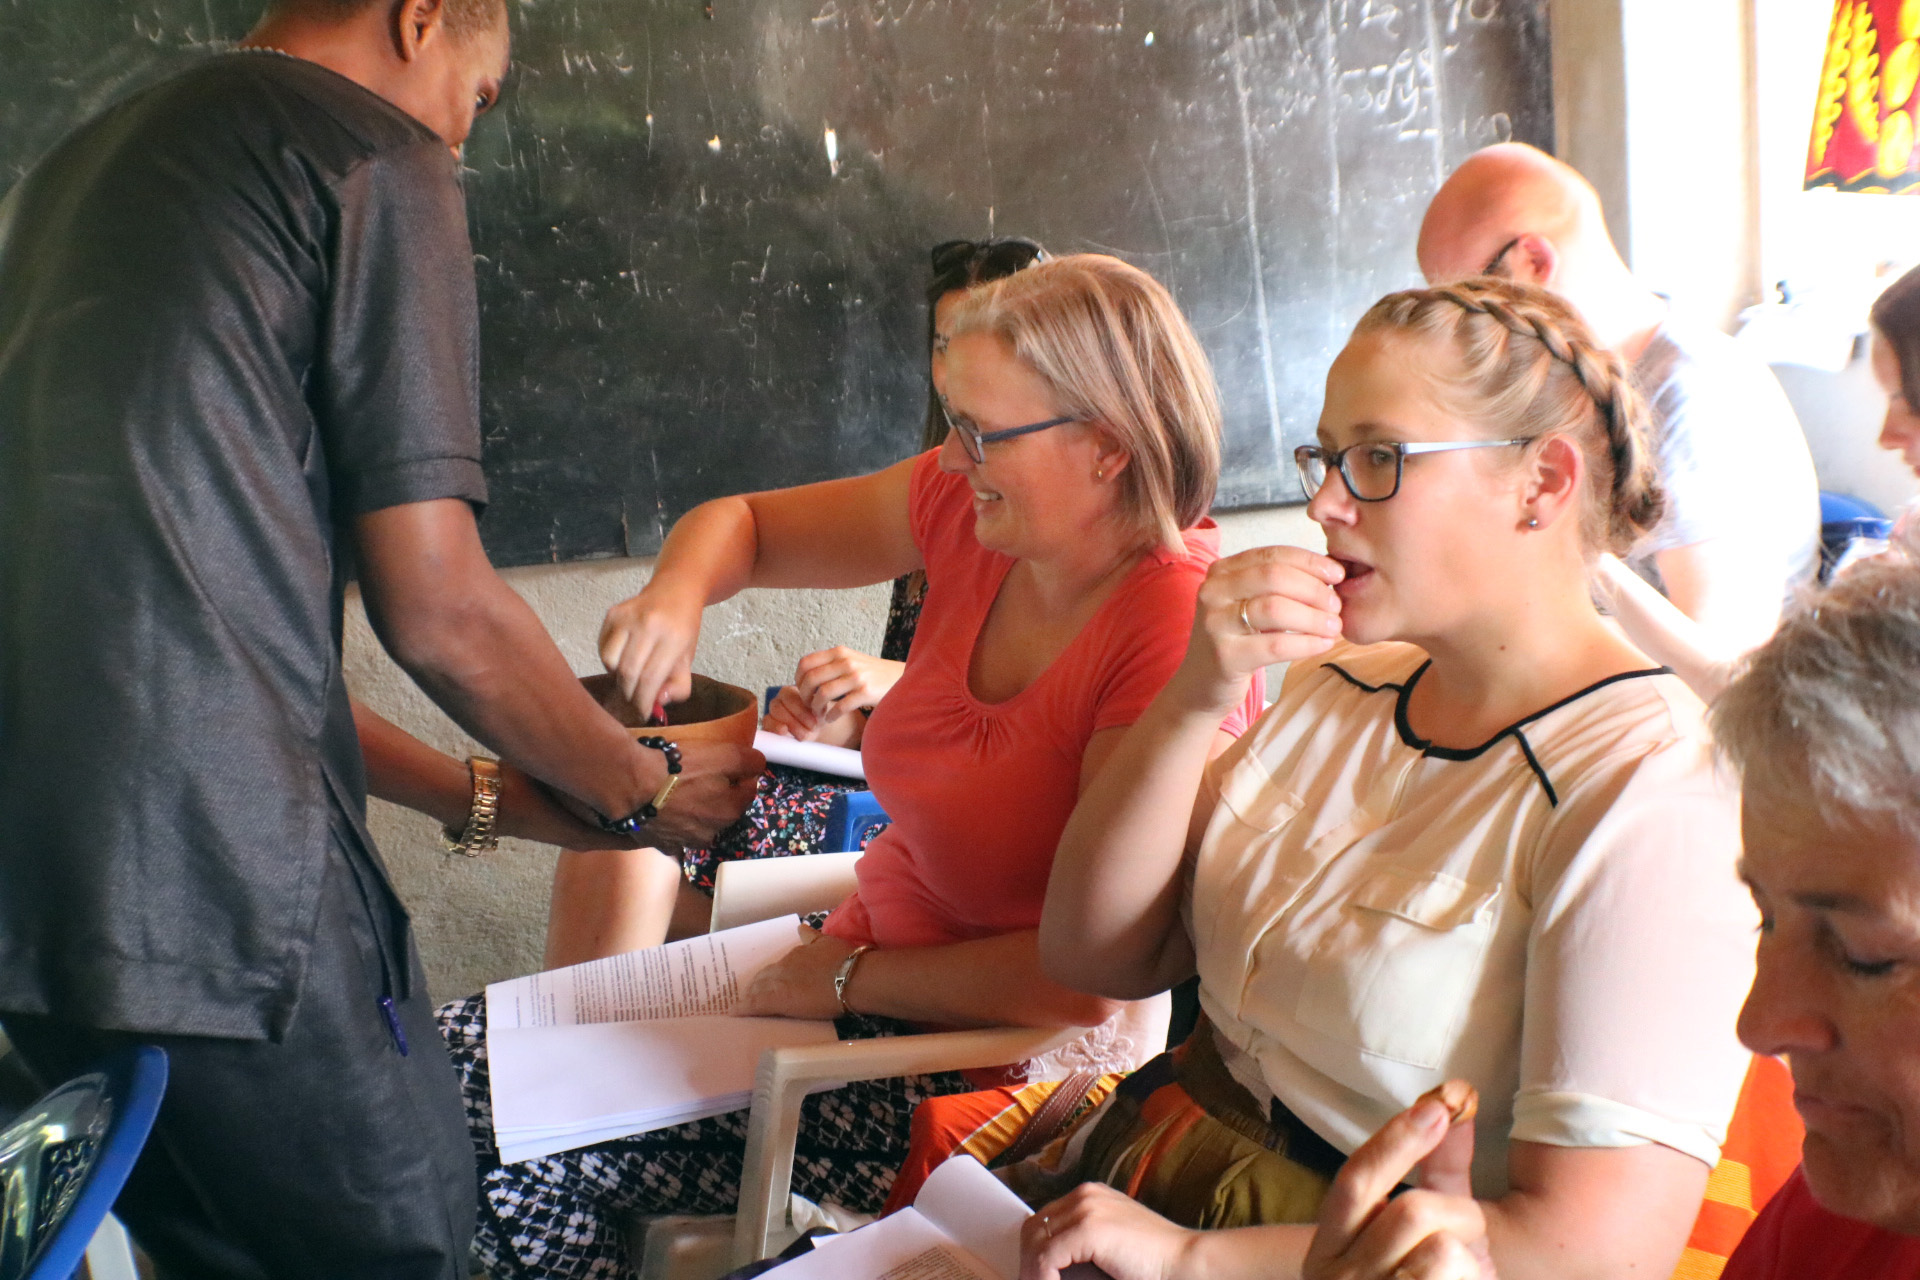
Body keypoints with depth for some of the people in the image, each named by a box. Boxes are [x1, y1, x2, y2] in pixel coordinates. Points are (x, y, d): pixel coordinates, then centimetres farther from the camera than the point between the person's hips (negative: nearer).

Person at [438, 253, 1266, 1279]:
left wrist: (852, 978, -14)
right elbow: (742, 525, 10)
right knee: (474, 1053, 1)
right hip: (868, 966, 7)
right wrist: (677, 591, -14)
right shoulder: (965, 508, -4)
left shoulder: (1182, 632, -25)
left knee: (521, 1155, -12)